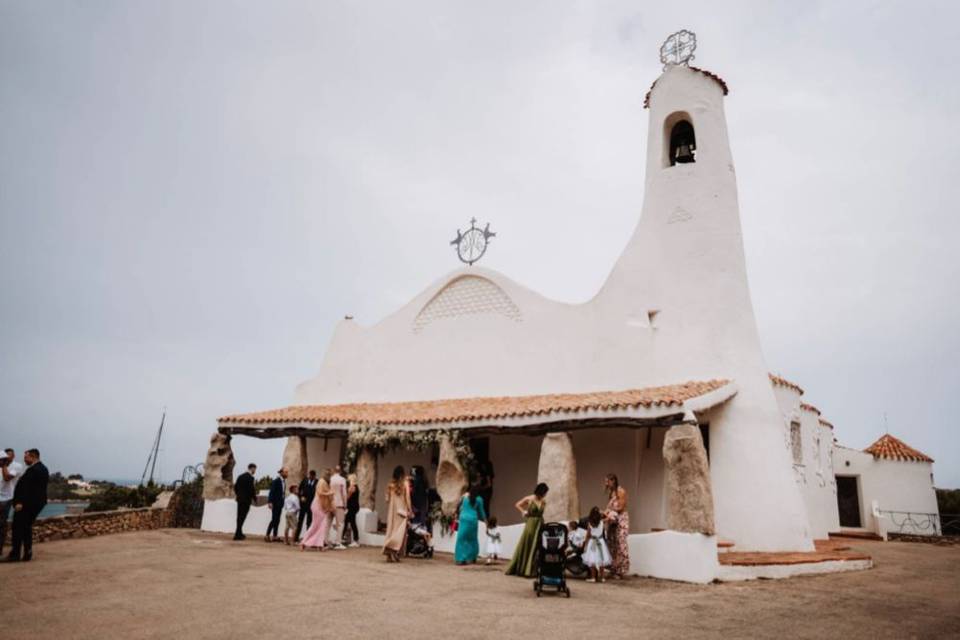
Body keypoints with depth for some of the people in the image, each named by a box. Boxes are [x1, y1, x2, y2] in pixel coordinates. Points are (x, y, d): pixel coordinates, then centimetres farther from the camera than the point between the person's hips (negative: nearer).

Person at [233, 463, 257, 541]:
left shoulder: (240, 476, 9)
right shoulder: (250, 478, -15)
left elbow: (235, 487, 12)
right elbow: (252, 489, -18)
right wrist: (255, 497, -3)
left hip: (240, 499, 8)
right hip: (246, 500, -8)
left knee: (240, 517, 14)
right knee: (242, 517, -2)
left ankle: (239, 533, 22)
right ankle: (237, 535, -1)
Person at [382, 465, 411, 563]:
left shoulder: (390, 484, 2)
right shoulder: (404, 483, -7)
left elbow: (387, 499, 4)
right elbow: (407, 498, -7)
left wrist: (389, 510, 14)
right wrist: (410, 510, -2)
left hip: (391, 510, 3)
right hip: (401, 510, -3)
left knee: (391, 530, 9)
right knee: (400, 531, 3)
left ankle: (390, 555, 7)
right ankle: (394, 553, -7)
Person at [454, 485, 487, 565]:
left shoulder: (465, 496, 4)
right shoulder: (479, 499, 1)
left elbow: (461, 508, 11)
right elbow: (481, 511, 10)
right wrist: (485, 519, 24)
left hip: (464, 519, 0)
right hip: (473, 520, 0)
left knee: (461, 539, 3)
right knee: (472, 539, 14)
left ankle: (460, 559, -2)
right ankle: (470, 558, 15)